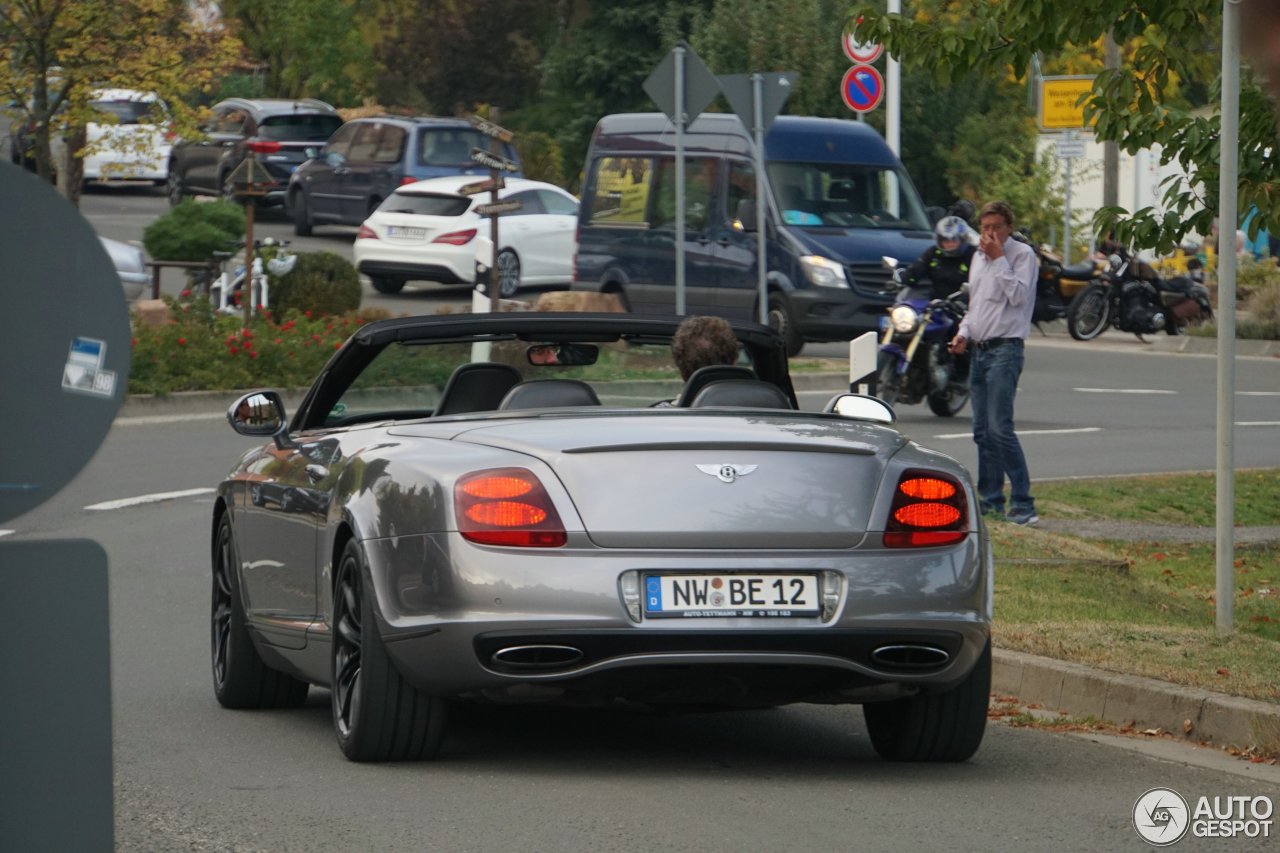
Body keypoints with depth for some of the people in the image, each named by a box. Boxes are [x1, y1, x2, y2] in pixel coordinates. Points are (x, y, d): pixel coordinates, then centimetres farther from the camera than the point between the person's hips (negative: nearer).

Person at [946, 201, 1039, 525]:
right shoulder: (979, 257, 19)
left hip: (1005, 349, -8)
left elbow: (1018, 296, -19)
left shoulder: (1022, 255, -5)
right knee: (982, 430, 9)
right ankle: (990, 498, 16)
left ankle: (1023, 503, -17)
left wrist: (998, 258, -15)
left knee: (1000, 428, -17)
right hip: (978, 350, 8)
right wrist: (964, 333, 12)